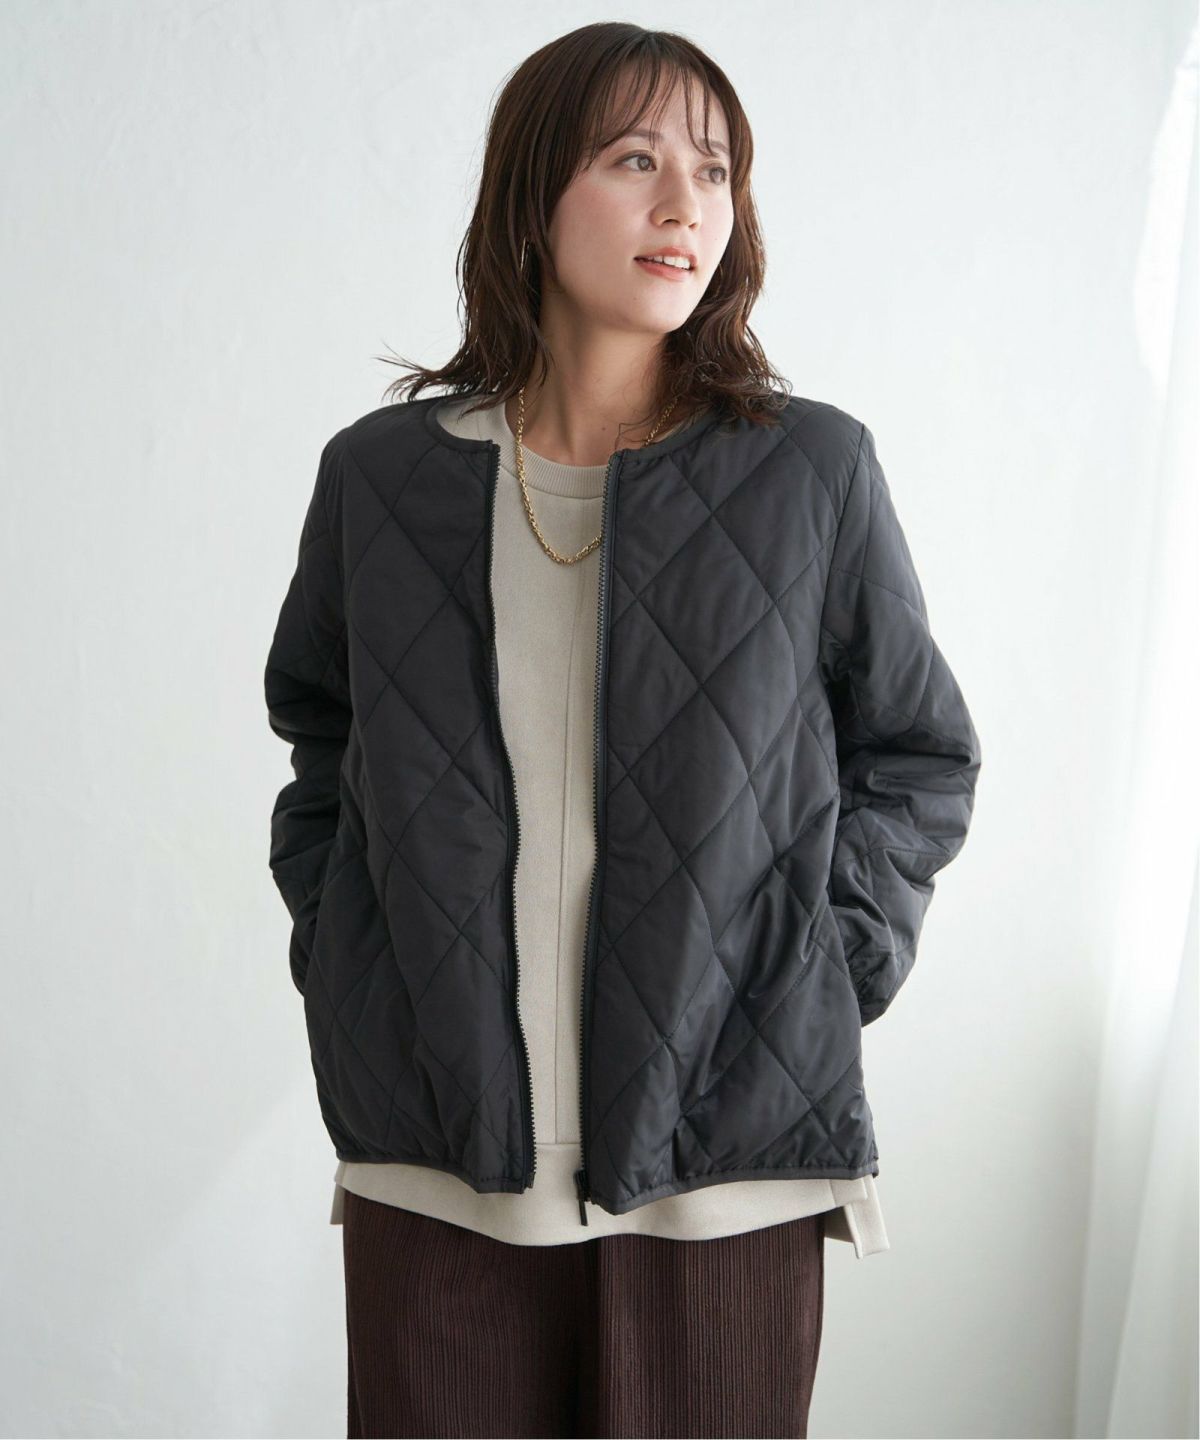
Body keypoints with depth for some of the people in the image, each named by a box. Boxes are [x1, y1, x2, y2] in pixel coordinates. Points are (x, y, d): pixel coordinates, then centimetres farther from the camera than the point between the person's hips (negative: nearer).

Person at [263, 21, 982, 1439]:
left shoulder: (813, 472, -1)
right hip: (431, 1163, 1)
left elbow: (920, 759, 8)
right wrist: (338, 957, 7)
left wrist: (822, 969, -3)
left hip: (725, 1165, -1)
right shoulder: (379, 473, 3)